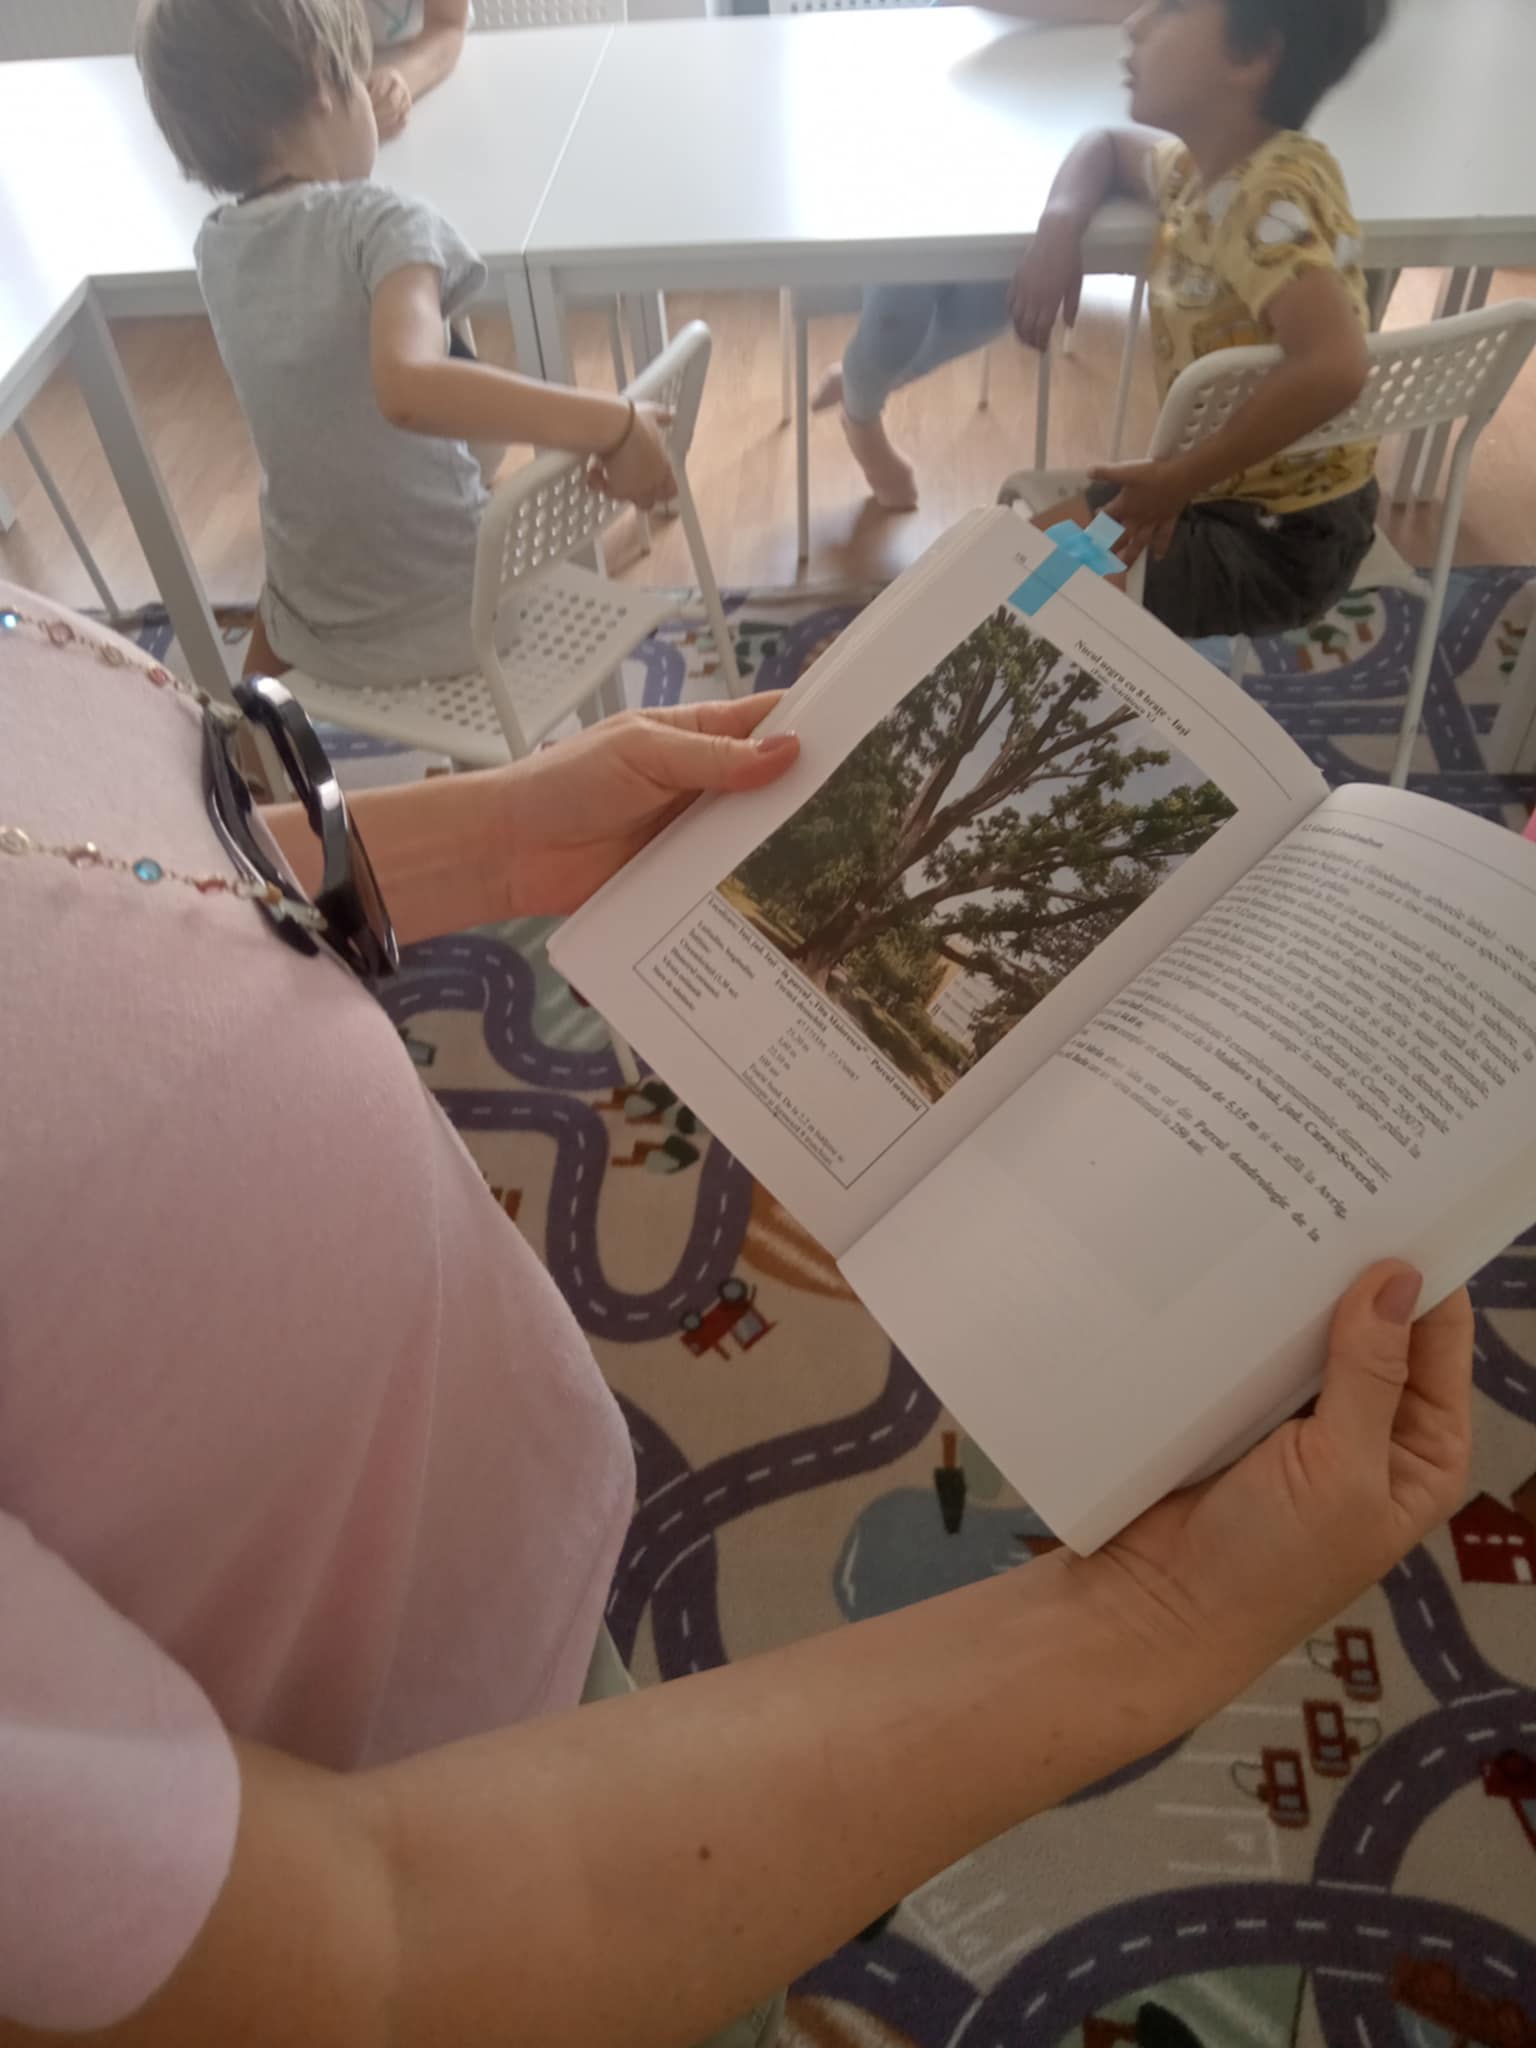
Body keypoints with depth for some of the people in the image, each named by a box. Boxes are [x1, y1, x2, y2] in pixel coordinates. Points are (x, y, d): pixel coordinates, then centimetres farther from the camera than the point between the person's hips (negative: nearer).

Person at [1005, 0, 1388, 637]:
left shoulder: (1270, 194, -25)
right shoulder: (1201, 170, 3)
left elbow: (1335, 367, -39)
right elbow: (1107, 146, 23)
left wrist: (1177, 478, -29)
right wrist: (1060, 224, 0)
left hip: (1279, 540, -9)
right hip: (1240, 497, 9)